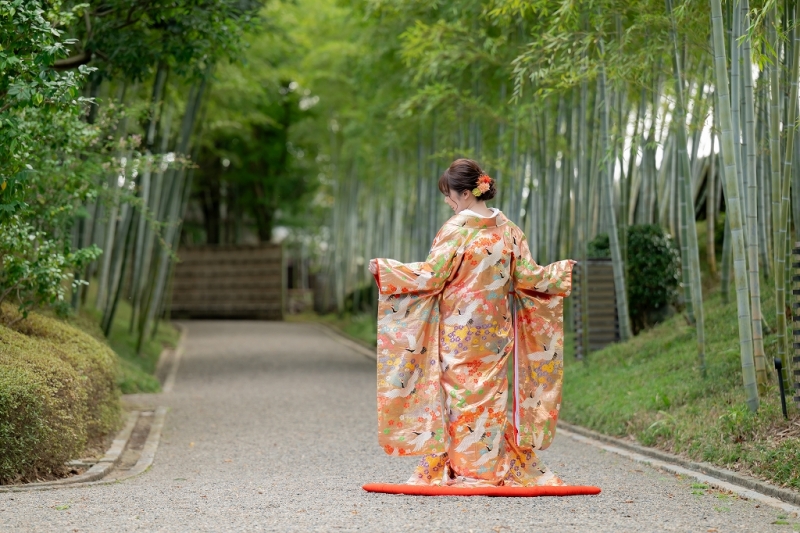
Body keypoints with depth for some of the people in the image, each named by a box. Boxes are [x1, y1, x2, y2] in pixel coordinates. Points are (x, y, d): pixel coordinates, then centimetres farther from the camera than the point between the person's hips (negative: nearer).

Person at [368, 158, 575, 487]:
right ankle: (496, 468, 11)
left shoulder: (457, 229, -12)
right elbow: (527, 277, 7)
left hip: (459, 329, -5)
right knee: (492, 392, 9)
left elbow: (432, 275, -13)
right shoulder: (507, 229, 5)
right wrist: (561, 271, 25)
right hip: (496, 327, 5)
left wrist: (384, 268, -6)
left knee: (460, 392, -1)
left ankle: (459, 469, 1)